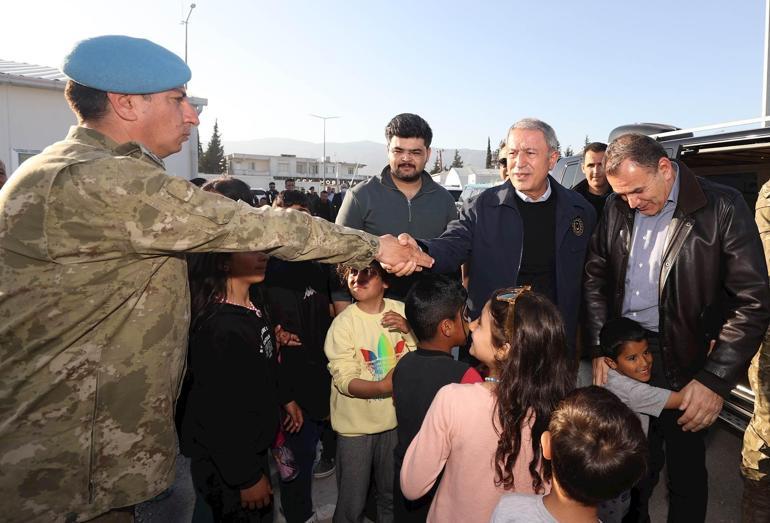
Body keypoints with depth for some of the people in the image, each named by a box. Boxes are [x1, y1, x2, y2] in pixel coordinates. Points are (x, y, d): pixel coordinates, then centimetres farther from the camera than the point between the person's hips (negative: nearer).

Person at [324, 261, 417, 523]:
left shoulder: (402, 312, -6)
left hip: (396, 419, 3)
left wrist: (409, 329, -18)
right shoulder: (343, 323, -15)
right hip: (356, 424, -3)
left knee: (393, 495, 22)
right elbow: (344, 381, -18)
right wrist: (383, 386, -34)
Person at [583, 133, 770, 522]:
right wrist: (599, 347, -3)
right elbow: (595, 277, 6)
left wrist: (715, 381, -15)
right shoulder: (617, 208, 1)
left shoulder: (723, 209, -12)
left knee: (685, 468, 10)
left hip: (684, 360, -3)